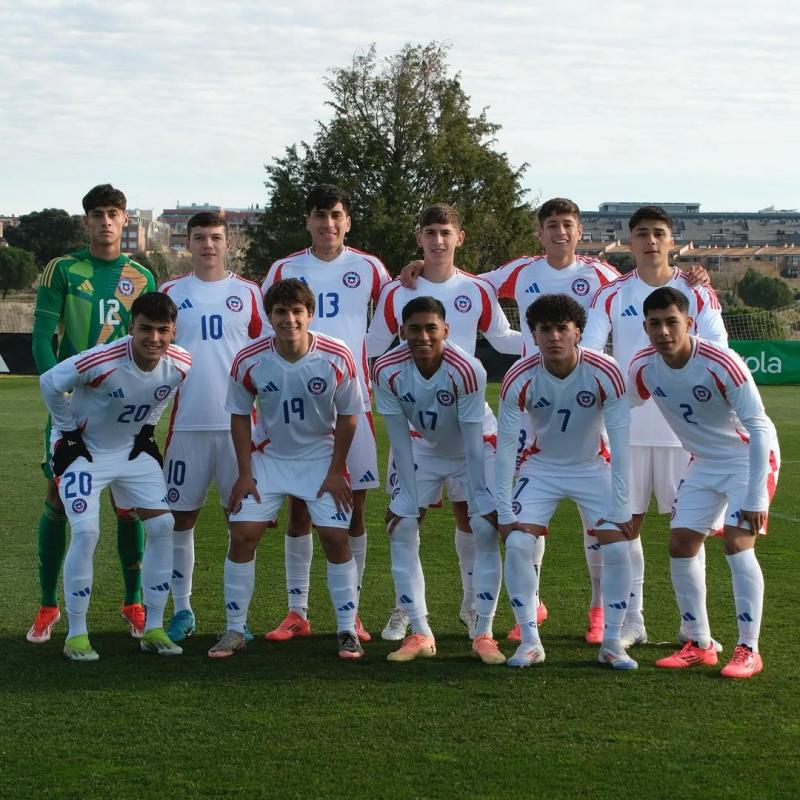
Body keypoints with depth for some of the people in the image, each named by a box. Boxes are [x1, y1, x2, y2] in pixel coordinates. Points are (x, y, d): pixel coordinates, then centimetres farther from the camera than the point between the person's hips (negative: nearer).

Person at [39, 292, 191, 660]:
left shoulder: (180, 365, -16)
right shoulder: (101, 361, -33)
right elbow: (50, 383, -17)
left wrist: (147, 428, 6)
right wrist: (68, 434, -11)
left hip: (134, 450, 5)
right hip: (83, 450, -5)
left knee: (162, 526, -4)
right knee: (86, 532, -19)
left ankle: (154, 629, 6)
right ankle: (76, 634, -6)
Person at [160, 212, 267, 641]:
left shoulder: (249, 293, 6)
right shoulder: (170, 293, 7)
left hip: (239, 422, 0)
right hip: (186, 423, 1)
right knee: (181, 515, 3)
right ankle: (182, 610, 13)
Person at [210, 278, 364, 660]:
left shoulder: (337, 357, -18)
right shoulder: (248, 362, -16)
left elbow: (347, 415, -7)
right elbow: (239, 416, -3)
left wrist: (335, 471, -7)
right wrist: (245, 473, -5)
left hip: (322, 458, -1)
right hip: (270, 457, 1)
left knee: (336, 537, -9)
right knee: (242, 535, -6)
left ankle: (347, 631, 5)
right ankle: (234, 631, 6)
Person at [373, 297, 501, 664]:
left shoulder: (467, 370, -33)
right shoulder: (387, 371, -25)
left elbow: (473, 442, -26)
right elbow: (400, 440, -17)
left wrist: (481, 498, -23)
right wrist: (411, 498, -16)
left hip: (471, 452, -3)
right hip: (422, 451, 3)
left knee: (486, 531, -14)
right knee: (401, 531, -6)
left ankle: (483, 635, -4)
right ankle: (420, 634, 3)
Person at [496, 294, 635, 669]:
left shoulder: (605, 373, -24)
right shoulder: (519, 379, -22)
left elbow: (620, 445, -20)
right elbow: (505, 447, -17)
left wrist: (620, 509, -21)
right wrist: (504, 512, -19)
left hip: (594, 468, 0)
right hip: (542, 467, 0)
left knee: (618, 549, -13)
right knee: (517, 544, -16)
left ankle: (612, 642, 4)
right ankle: (530, 641, -2)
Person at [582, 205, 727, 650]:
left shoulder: (697, 292, 3)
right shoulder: (612, 296, 4)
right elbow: (585, 353, -1)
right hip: (627, 426, 1)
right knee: (627, 522, 3)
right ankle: (633, 620, 11)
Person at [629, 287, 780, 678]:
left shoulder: (721, 363, -29)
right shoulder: (643, 367, -12)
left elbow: (759, 428, -26)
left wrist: (756, 498, -28)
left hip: (750, 457, -6)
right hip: (703, 463, 6)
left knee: (737, 543, -20)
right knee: (680, 544, 1)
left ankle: (749, 650, -11)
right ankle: (699, 645, 14)